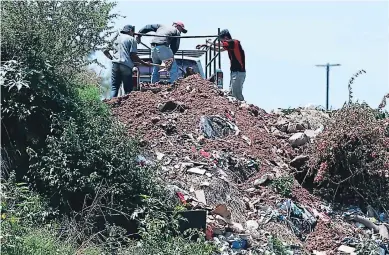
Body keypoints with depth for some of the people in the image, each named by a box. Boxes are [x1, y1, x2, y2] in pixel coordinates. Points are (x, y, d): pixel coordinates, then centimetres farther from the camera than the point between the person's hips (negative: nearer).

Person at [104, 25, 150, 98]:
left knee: (114, 88, 6)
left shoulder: (116, 38, 18)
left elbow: (105, 51, 15)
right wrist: (144, 63, 0)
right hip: (126, 65, -4)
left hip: (115, 64, 4)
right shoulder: (131, 39, 2)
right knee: (128, 89, 2)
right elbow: (133, 55, -7)